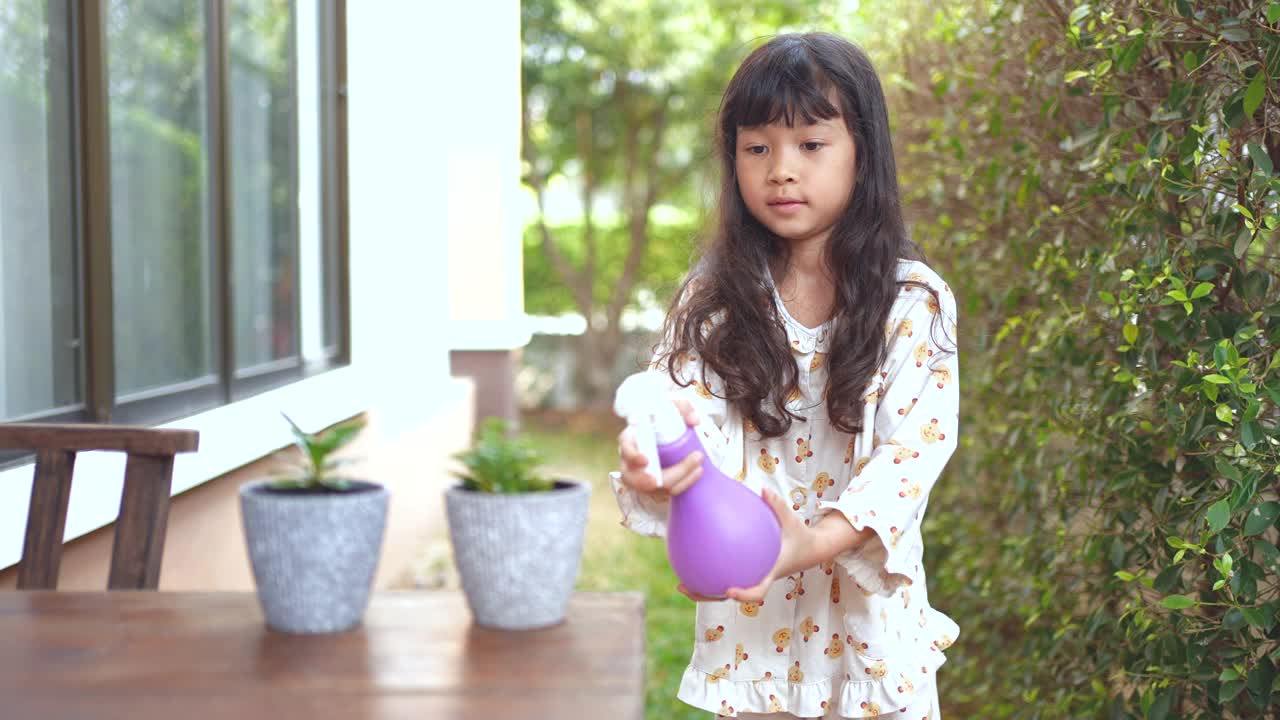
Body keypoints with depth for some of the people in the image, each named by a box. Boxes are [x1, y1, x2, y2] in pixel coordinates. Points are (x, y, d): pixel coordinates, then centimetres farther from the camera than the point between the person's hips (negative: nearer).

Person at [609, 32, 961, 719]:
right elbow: (693, 417, -13)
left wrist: (818, 540, -32)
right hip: (748, 609, 1)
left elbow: (914, 448, -17)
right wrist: (658, 459, -37)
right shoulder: (714, 300, -2)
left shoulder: (913, 301, -7)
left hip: (866, 604, -1)